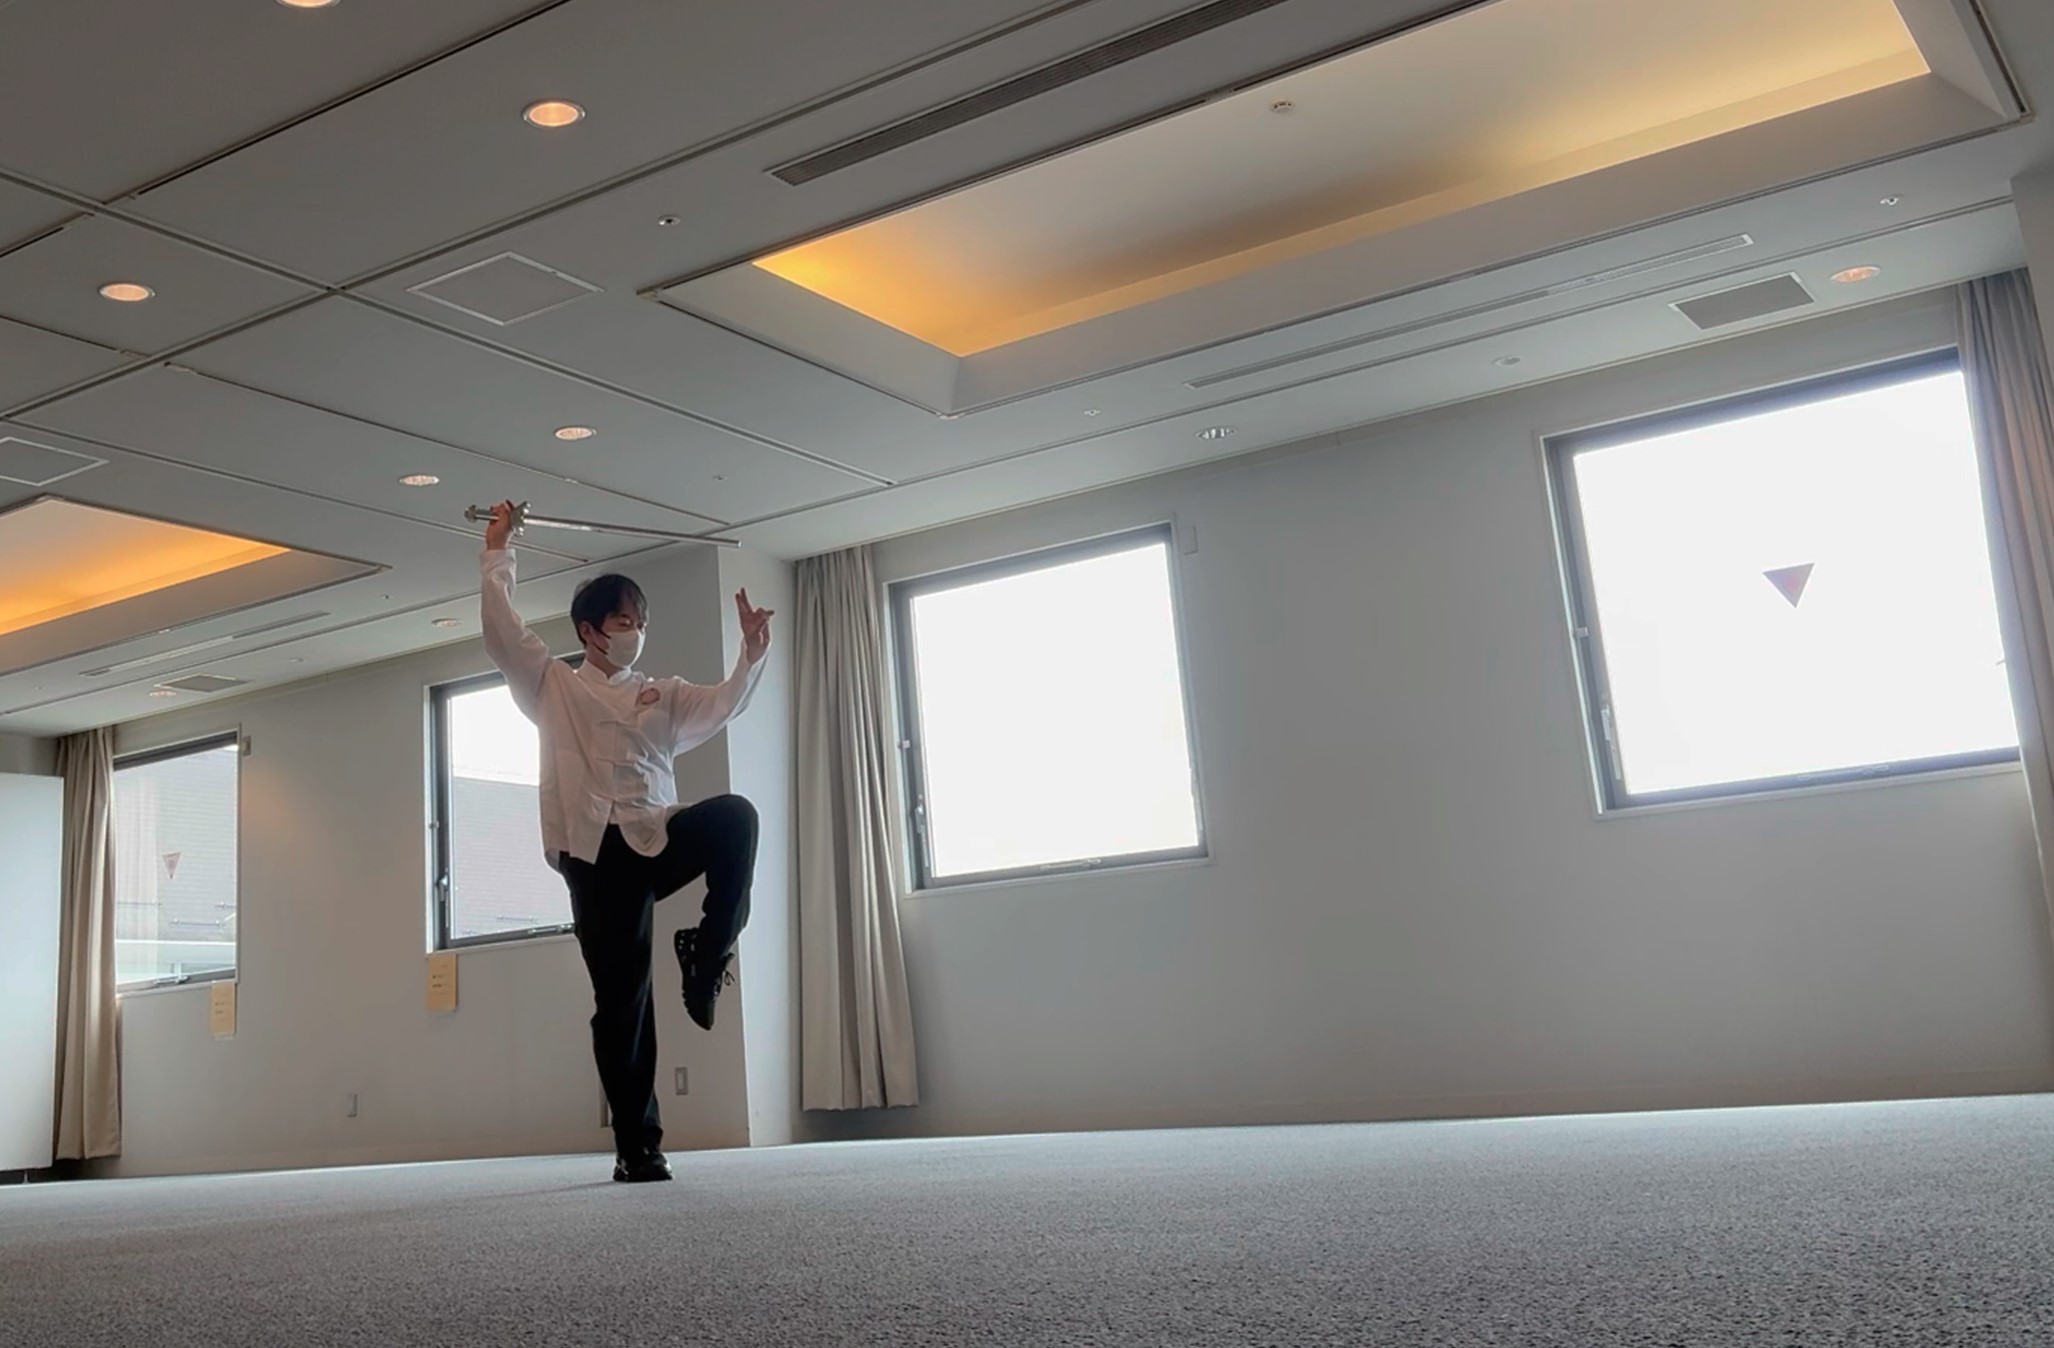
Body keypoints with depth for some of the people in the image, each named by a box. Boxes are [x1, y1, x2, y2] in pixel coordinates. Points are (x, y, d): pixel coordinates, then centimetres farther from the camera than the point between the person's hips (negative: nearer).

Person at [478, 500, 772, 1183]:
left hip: (658, 836, 2)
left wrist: (753, 654, -11)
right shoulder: (554, 686, 13)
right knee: (621, 999, -4)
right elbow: (502, 628, 4)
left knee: (735, 815, -31)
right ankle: (636, 1143, 8)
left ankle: (708, 954, -15)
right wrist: (498, 551, 3)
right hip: (597, 852, -2)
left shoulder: (661, 695, 20)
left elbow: (723, 704, 5)